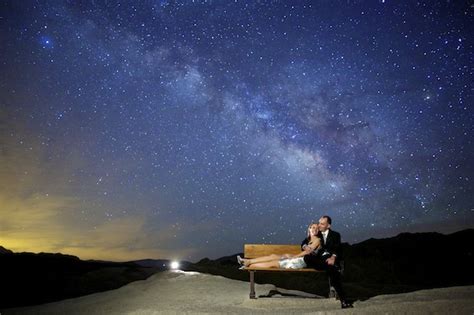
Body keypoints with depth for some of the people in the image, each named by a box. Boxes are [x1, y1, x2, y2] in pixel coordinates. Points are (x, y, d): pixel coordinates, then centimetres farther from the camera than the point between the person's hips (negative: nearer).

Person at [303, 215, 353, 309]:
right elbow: (304, 243, 18)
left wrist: (333, 257, -22)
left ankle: (343, 300, -32)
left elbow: (337, 248, 0)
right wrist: (305, 246, -8)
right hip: (320, 259, 2)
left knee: (332, 270, -36)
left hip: (330, 259, -2)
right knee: (306, 258, -31)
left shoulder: (335, 235, 17)